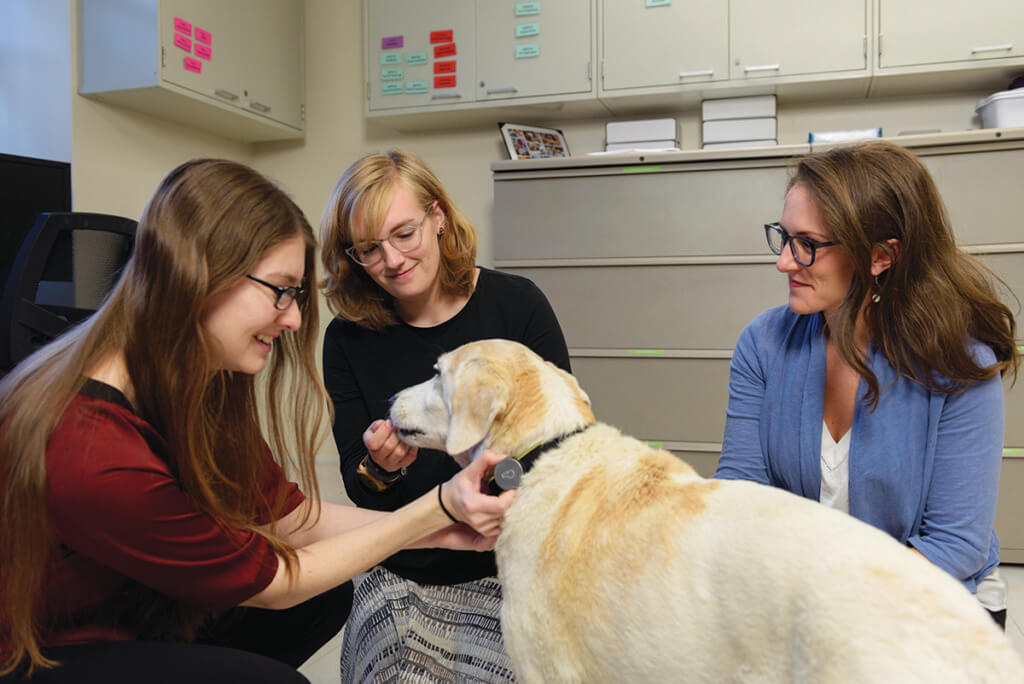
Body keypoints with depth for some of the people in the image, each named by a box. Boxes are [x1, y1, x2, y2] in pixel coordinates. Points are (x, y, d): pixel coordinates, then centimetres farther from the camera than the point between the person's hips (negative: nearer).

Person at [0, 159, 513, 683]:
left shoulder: (201, 382, -11)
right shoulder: (95, 458, -36)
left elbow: (287, 514, -5)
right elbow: (272, 582, -23)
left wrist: (442, 531, -11)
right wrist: (437, 508, -23)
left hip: (132, 610, 8)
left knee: (326, 599, 1)